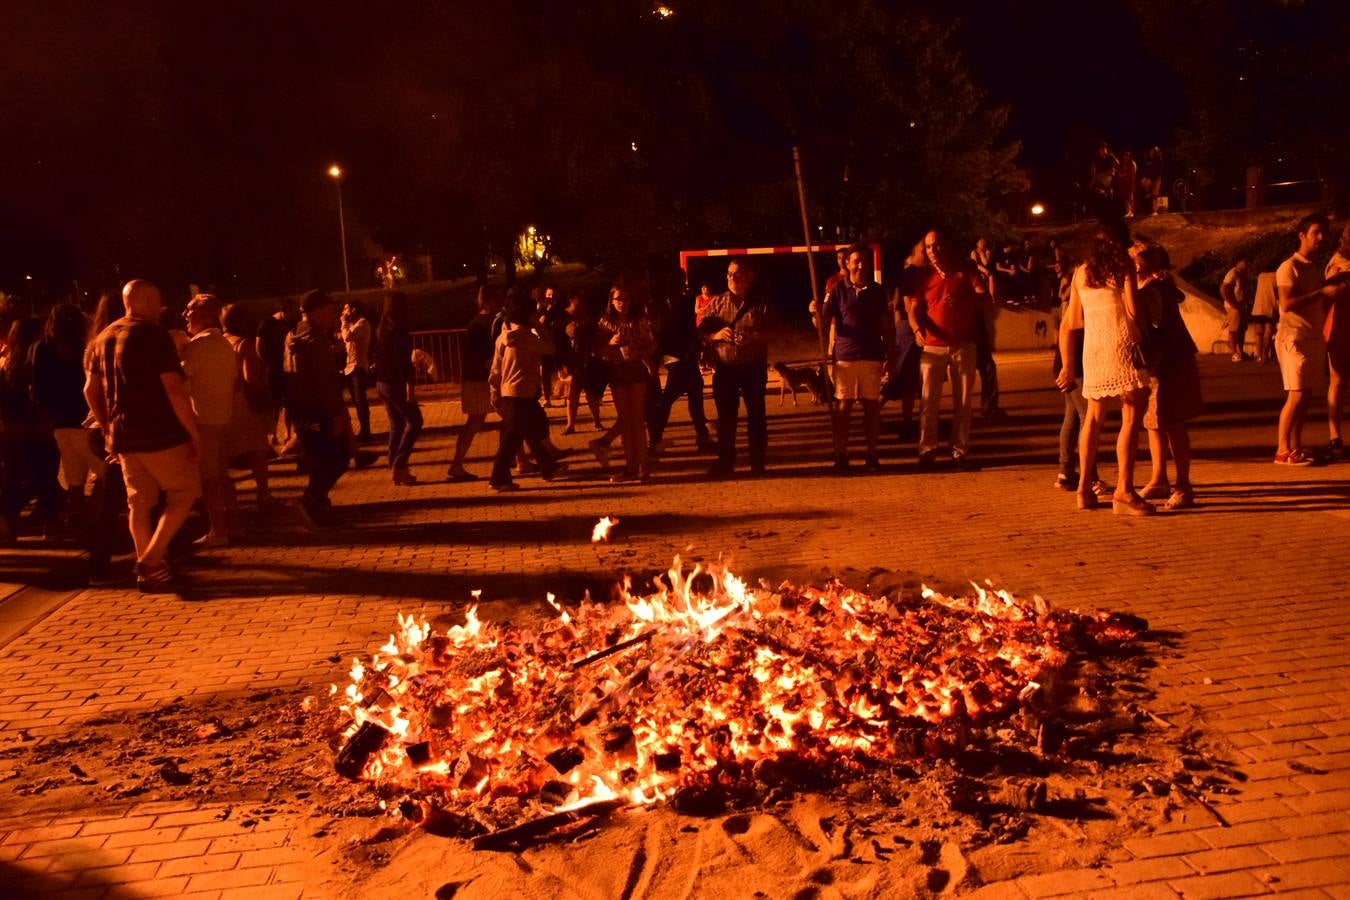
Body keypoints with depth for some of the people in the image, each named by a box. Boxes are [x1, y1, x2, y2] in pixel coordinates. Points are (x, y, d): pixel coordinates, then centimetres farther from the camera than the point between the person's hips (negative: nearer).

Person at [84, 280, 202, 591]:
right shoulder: (155, 335, -12)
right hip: (160, 435, -7)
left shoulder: (104, 338, 12)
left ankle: (148, 571, 15)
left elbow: (90, 390, 17)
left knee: (140, 504, 12)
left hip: (124, 437, 7)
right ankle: (150, 560, -6)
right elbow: (174, 389, -19)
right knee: (184, 493, 4)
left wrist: (108, 428, 24)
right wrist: (194, 433, -15)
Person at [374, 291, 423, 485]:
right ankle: (400, 464, -7)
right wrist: (410, 384, -21)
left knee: (397, 424, 13)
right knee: (414, 421, -2)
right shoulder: (397, 329, -16)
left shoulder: (382, 328, 12)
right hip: (396, 383, -9)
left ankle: (395, 466, 15)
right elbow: (402, 360, -21)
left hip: (382, 382, 9)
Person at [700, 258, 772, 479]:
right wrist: (717, 335, -16)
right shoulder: (717, 303, 6)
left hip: (753, 368, -1)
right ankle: (725, 463, 12)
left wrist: (756, 337, -16)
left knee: (756, 416, 3)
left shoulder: (760, 305, 4)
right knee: (726, 418, 4)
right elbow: (701, 334, 4)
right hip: (725, 368, 1)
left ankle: (757, 464, 12)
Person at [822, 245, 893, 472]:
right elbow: (825, 323, -1)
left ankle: (871, 456, 12)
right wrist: (816, 313, -23)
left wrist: (891, 356, 7)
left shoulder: (877, 291, 9)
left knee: (872, 406, 5)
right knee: (843, 407, 0)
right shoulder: (838, 290, 3)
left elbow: (887, 326, 11)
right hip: (844, 357, -2)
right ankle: (841, 455, 6)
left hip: (872, 357, 2)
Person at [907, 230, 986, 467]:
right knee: (928, 401, -4)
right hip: (932, 346, 0)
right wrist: (917, 329, -21)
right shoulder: (922, 276, 7)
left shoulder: (965, 271, 6)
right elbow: (914, 308, 0)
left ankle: (959, 450, 11)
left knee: (962, 401, 4)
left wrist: (962, 299, -26)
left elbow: (984, 296, -5)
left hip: (964, 345, 0)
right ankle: (927, 450, 1)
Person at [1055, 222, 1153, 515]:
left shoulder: (1081, 272, 16)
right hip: (1122, 346, -5)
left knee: (1094, 417, 16)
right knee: (1130, 417, -5)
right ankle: (1124, 491, -11)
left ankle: (1084, 488, 17)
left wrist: (1068, 366, 20)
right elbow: (1132, 310, -9)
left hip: (1092, 350, 5)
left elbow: (1069, 324, 15)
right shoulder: (1124, 265, 3)